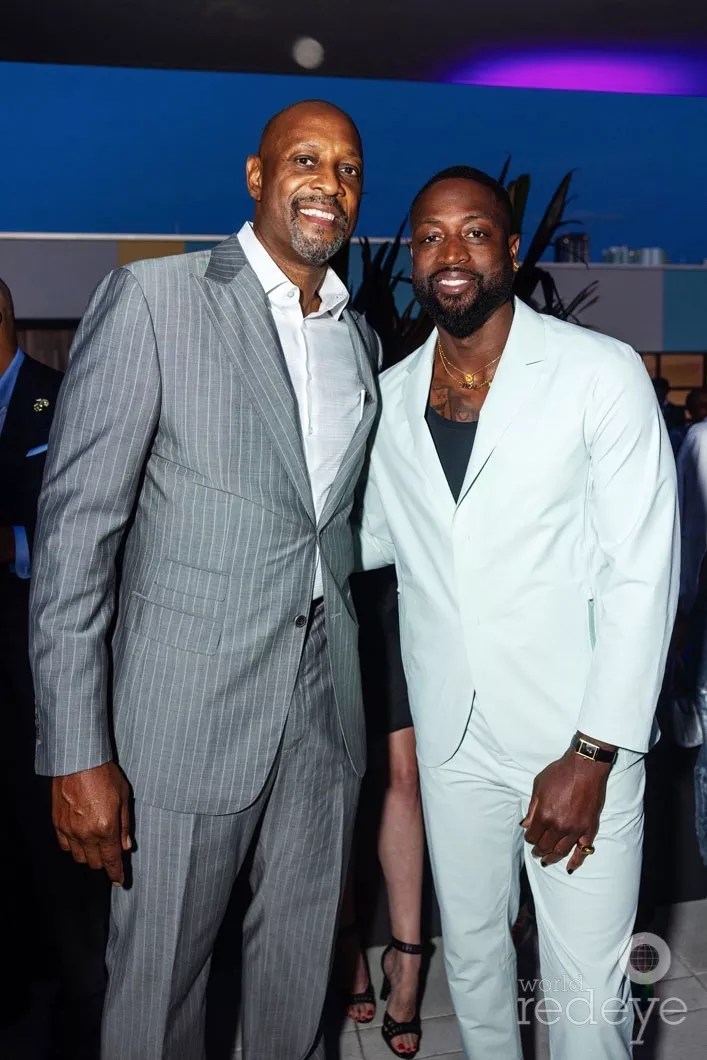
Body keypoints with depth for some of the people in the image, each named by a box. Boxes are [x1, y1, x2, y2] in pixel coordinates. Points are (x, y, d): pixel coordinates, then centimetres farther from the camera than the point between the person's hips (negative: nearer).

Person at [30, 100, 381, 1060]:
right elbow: (76, 523, -12)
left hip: (325, 703, 5)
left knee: (301, 967, 20)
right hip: (188, 707, -5)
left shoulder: (360, 338, 10)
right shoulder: (151, 299, -8)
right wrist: (76, 753, -15)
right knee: (159, 983, 11)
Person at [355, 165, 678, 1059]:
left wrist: (594, 753, -14)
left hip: (580, 740, -4)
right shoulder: (389, 397, 4)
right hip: (453, 738, 4)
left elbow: (642, 573, -11)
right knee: (470, 951, 20)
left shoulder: (602, 373, -9)